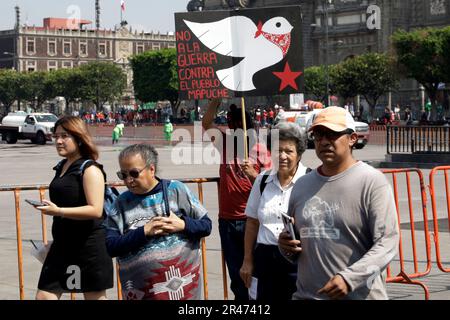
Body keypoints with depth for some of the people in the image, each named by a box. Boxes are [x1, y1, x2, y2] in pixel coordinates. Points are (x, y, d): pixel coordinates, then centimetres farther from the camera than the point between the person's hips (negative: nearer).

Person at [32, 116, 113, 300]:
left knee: (95, 297, 3)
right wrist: (50, 208, 14)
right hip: (62, 244, 8)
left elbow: (96, 210, -22)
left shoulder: (90, 169, -12)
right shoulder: (61, 167, 12)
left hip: (88, 246, -8)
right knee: (44, 296, 4)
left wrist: (58, 211, -28)